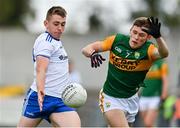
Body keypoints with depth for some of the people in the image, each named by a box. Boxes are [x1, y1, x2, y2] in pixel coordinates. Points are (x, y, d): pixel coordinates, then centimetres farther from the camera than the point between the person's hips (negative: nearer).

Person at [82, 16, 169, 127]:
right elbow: (86, 49, -6)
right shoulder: (117, 40, -10)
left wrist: (158, 36, -60)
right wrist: (92, 53, -30)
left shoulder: (148, 49, -16)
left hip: (131, 100, 2)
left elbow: (164, 54, -40)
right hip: (110, 98, -2)